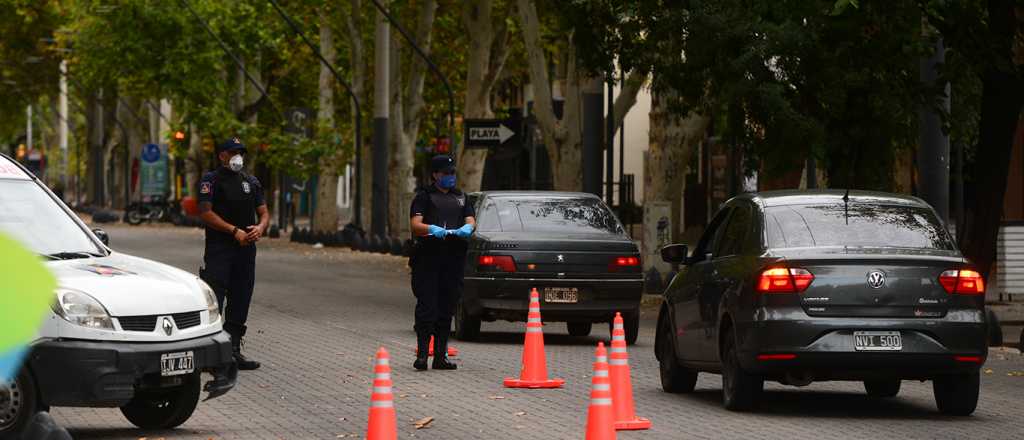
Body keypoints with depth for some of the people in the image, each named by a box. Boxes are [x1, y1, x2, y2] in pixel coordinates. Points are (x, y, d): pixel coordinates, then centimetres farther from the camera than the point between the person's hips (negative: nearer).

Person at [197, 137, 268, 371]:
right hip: (219, 249, -6)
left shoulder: (251, 182, 17)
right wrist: (235, 231, -17)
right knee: (213, 301, -12)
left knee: (240, 301, 9)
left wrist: (260, 227, -7)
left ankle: (234, 351, 16)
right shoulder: (211, 180, -2)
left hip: (246, 249, 7)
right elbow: (205, 213, -12)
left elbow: (264, 212, 17)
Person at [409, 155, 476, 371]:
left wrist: (467, 228, -15)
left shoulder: (460, 197, 20)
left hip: (454, 258, 5)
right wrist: (433, 229, -28)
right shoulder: (424, 196, 4)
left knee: (447, 308, 7)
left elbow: (471, 221, 9)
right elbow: (416, 224, -7)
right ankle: (422, 354, -10)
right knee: (427, 306, -10)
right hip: (428, 257, -5)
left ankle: (441, 355, 11)